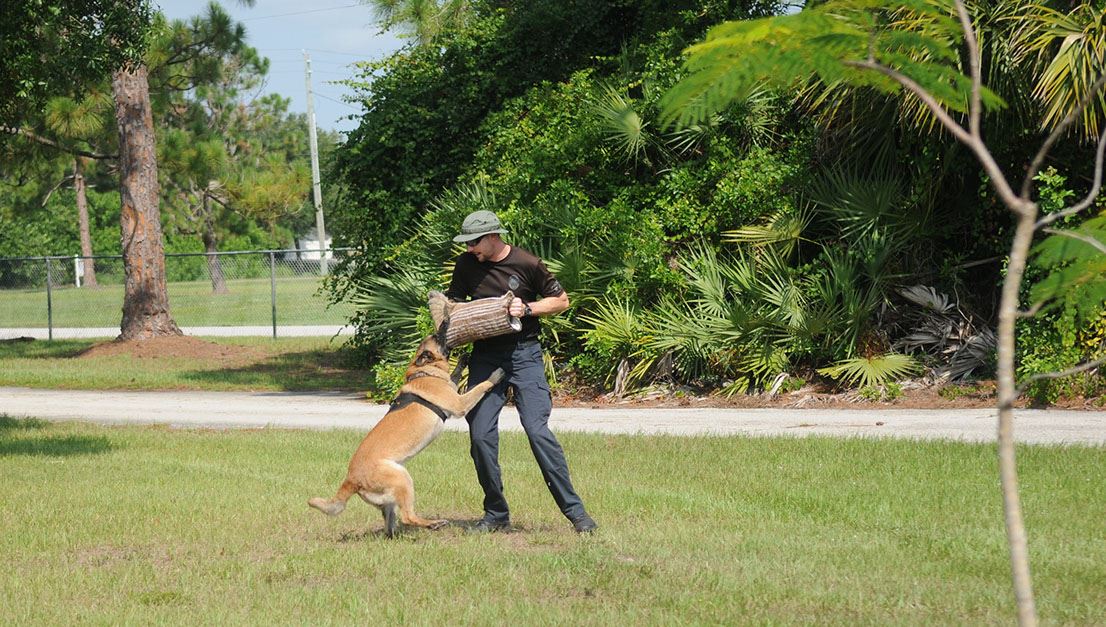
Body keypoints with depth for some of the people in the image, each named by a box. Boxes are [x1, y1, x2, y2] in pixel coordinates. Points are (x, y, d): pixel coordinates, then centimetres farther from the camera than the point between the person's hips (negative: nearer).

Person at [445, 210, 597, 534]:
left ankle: (574, 510, -9)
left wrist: (526, 309, -13)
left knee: (538, 430, -15)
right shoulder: (466, 264, 4)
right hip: (485, 357, 4)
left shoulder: (526, 264, -8)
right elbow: (452, 301, 20)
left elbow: (561, 301, 2)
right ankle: (496, 514, 11)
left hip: (524, 354, -4)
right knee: (481, 435, -4)